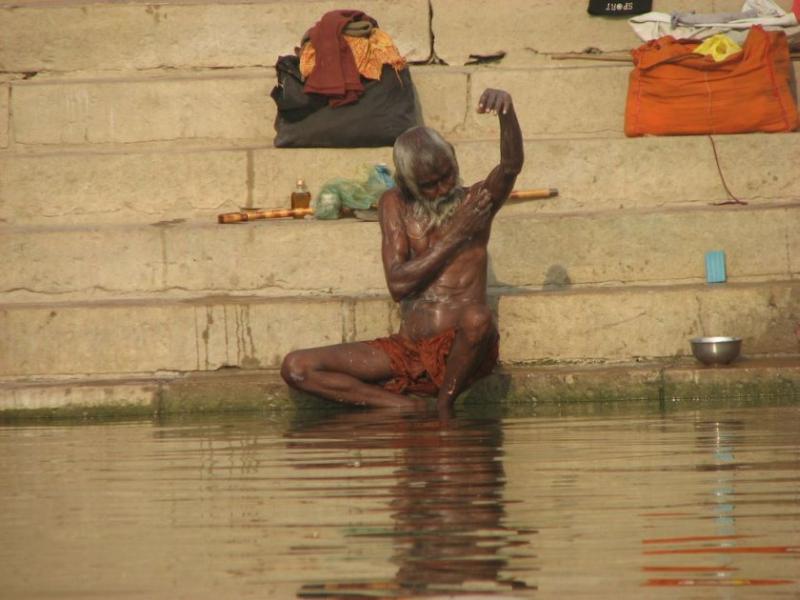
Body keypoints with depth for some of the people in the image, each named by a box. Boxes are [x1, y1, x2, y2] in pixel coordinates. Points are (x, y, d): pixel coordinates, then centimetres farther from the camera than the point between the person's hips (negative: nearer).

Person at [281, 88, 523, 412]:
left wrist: (507, 110, -37)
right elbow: (398, 284, -3)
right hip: (408, 350, 3)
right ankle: (407, 407, -17)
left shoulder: (475, 202, 3)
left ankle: (443, 408, -15)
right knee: (295, 368, -11)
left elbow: (512, 165, -18)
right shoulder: (395, 206, 9)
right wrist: (456, 236, -10)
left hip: (459, 350, -3)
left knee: (477, 317, -41)